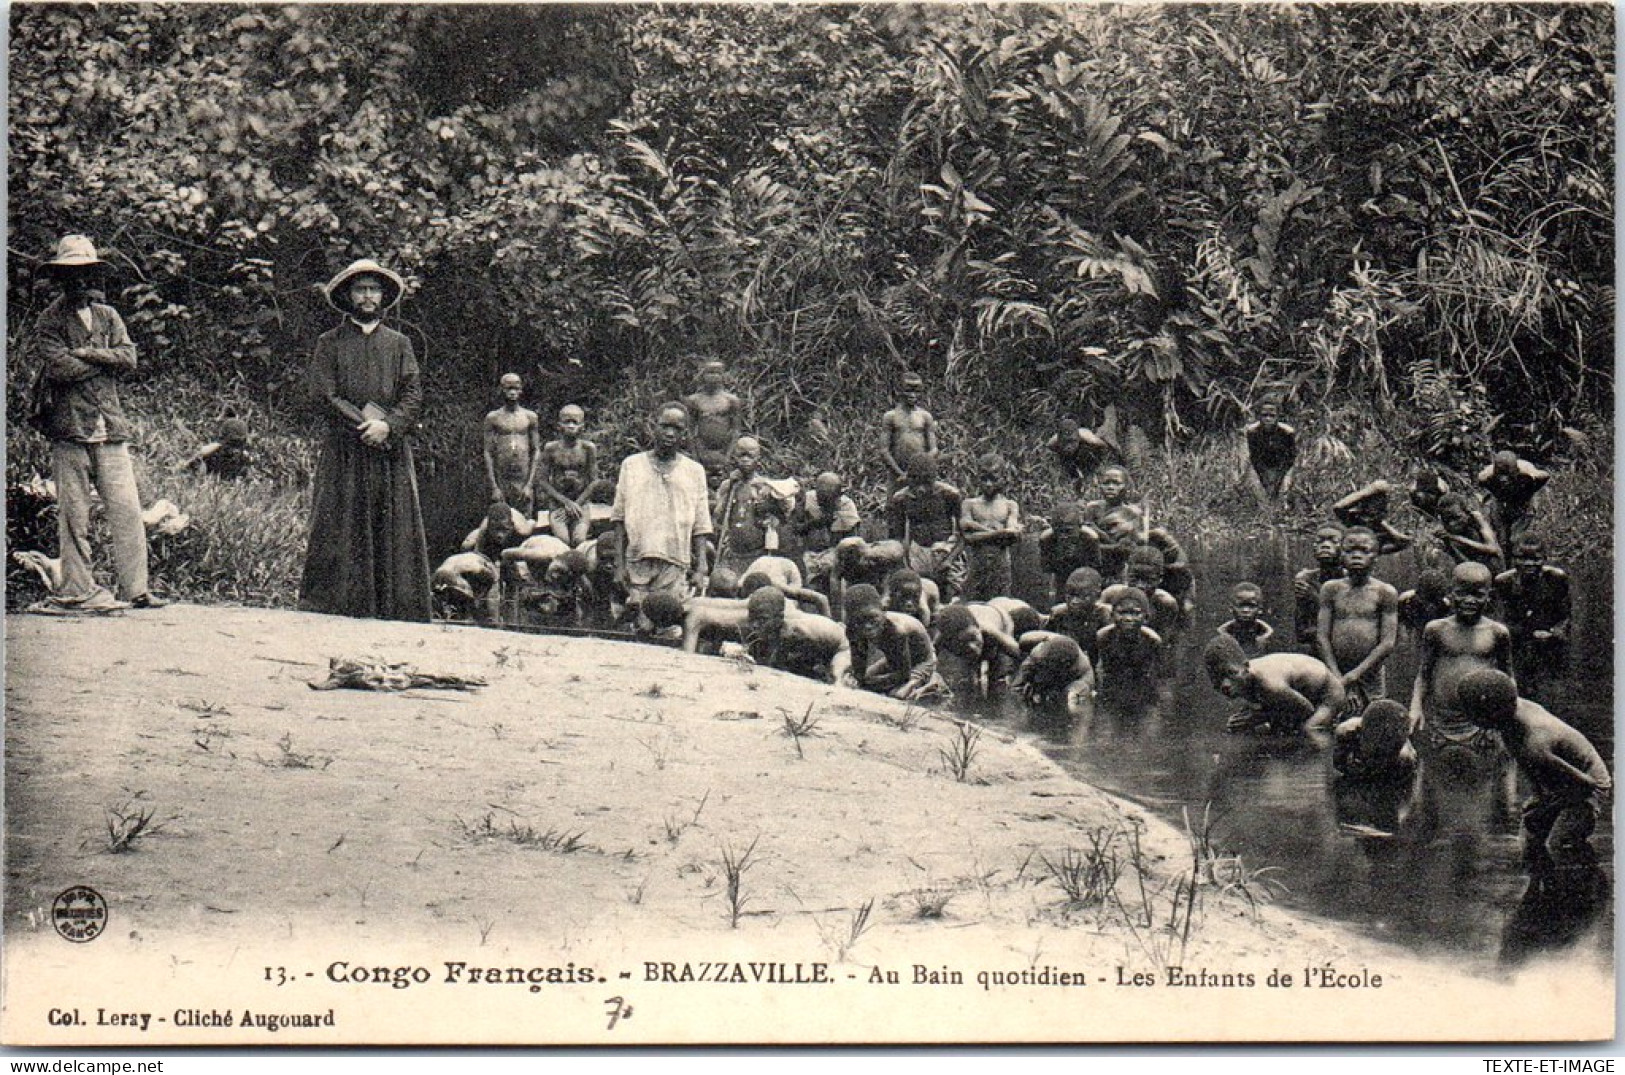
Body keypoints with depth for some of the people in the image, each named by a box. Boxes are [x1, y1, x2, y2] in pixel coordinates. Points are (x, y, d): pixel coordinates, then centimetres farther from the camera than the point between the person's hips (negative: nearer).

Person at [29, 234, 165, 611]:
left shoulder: (108, 316, 17)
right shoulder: (50, 320, 4)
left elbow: (129, 357, 2)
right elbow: (59, 367, -12)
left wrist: (85, 354, -8)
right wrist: (104, 360, -4)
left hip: (110, 427, 4)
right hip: (69, 428, -4)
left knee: (127, 508, 0)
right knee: (74, 513, -2)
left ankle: (135, 587, 4)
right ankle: (77, 589, 4)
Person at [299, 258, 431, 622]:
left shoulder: (399, 344, 16)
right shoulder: (330, 343, 10)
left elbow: (414, 395, 6)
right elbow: (321, 394, -2)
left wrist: (388, 425, -12)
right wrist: (363, 423, -12)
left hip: (391, 452, 2)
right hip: (343, 452, -2)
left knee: (395, 533, -3)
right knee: (340, 534, -7)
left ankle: (397, 613, -3)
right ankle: (337, 608, -7)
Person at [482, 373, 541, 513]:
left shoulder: (530, 417, 7)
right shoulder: (493, 418, 4)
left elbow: (536, 451, 6)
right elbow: (488, 453, 2)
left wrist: (530, 484, -4)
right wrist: (494, 487, -6)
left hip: (524, 477, 1)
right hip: (501, 479, -1)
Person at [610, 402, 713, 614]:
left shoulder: (694, 471, 10)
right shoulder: (631, 465, 10)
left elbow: (700, 526, 9)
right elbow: (619, 519, 8)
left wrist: (700, 569, 0)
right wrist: (619, 564, 0)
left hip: (675, 566, 0)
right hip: (637, 563, 0)